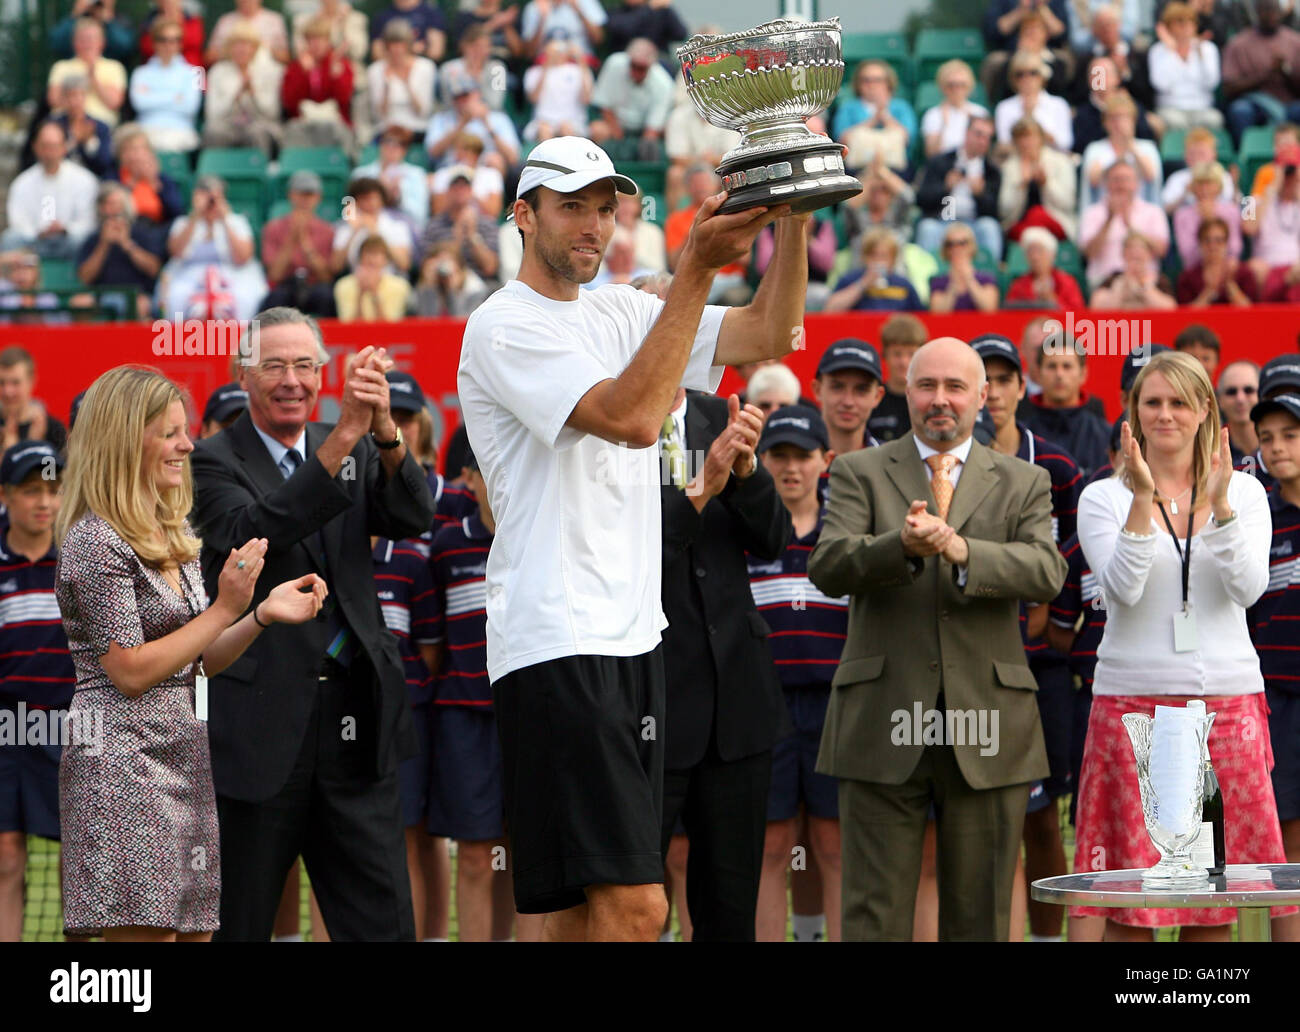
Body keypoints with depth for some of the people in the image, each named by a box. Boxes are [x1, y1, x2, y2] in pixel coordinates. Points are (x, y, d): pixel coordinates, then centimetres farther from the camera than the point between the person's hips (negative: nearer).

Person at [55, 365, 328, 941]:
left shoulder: (173, 538, 16)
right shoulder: (95, 543, -11)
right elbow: (131, 672, -15)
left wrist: (264, 614, 4)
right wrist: (225, 609, -14)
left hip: (183, 761, 9)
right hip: (123, 762, -9)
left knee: (194, 928, 6)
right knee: (145, 933, -11)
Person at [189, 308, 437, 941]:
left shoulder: (358, 451, 12)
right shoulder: (215, 461, -1)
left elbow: (414, 519, -6)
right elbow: (252, 531, -22)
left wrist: (384, 430, -25)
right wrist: (343, 437, -30)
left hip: (355, 721, 3)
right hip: (259, 723, -3)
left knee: (383, 921, 1)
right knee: (237, 923, 7)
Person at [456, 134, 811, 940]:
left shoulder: (619, 314, 17)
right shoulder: (506, 326, -8)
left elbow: (769, 337, 9)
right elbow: (633, 416, -20)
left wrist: (794, 221, -6)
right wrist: (697, 268, -22)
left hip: (633, 633, 9)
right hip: (556, 644, -9)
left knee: (591, 897, 9)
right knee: (633, 902, -17)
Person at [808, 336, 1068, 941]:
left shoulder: (1023, 484, 12)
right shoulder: (860, 473, 9)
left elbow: (1046, 572, -7)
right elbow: (827, 568, -8)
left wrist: (961, 550, -25)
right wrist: (903, 546, -28)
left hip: (987, 728, 1)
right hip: (882, 725, -1)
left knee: (979, 916, 6)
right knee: (874, 914, -3)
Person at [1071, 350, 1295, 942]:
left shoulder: (1245, 492, 8)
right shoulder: (1104, 497, 4)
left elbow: (1249, 588, -6)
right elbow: (1122, 589, -10)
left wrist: (1219, 504, -17)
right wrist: (1143, 499, -18)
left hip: (1227, 702, 2)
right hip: (1134, 700, -2)